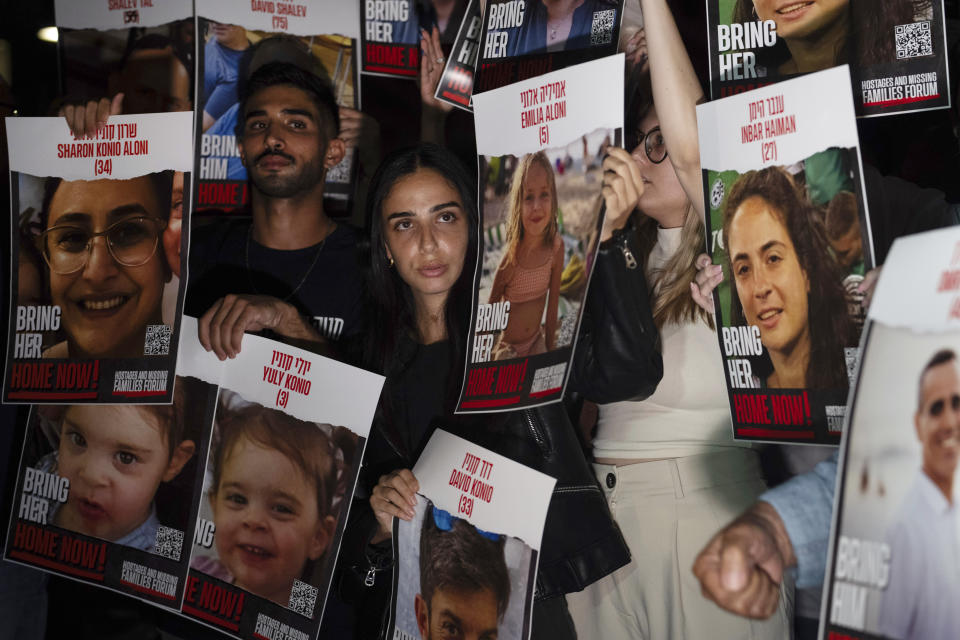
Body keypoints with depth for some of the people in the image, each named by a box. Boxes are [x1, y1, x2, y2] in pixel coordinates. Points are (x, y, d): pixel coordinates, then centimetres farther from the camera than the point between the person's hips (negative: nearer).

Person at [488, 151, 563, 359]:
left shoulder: (556, 248, -14)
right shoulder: (510, 258, -24)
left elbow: (553, 307, -2)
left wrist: (549, 350, 4)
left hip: (537, 340, 3)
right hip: (508, 347, -3)